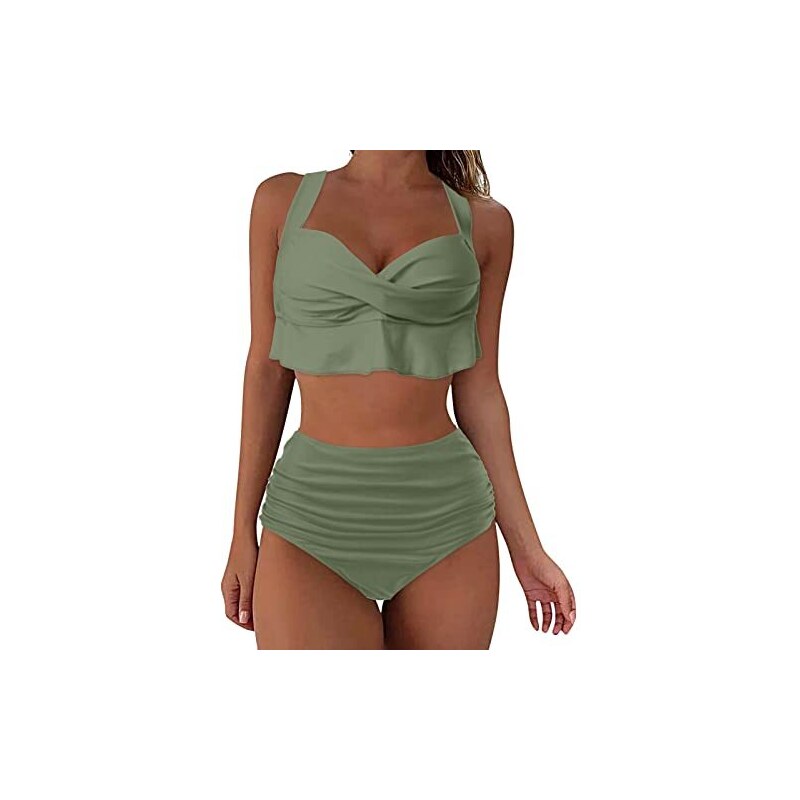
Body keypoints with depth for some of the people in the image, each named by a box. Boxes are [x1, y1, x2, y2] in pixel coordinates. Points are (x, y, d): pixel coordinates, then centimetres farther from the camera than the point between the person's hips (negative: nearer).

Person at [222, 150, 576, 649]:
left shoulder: (485, 221, 5)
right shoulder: (283, 200, 5)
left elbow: (479, 391, 7)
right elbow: (268, 370, 6)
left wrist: (527, 548, 7)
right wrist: (243, 532, 6)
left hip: (444, 515, 1)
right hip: (316, 513, -1)